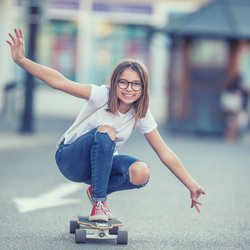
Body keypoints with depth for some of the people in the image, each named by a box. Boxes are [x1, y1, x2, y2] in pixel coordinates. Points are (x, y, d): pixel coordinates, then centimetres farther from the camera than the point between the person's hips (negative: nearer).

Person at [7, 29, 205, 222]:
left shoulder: (141, 115, -9)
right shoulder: (102, 96, -21)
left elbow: (165, 154, -6)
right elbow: (58, 82, -32)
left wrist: (192, 185, -10)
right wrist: (21, 60, -44)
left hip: (101, 162, 4)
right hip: (70, 159, -4)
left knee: (141, 173, -27)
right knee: (105, 131, -35)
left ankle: (97, 190, 3)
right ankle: (99, 201, -26)